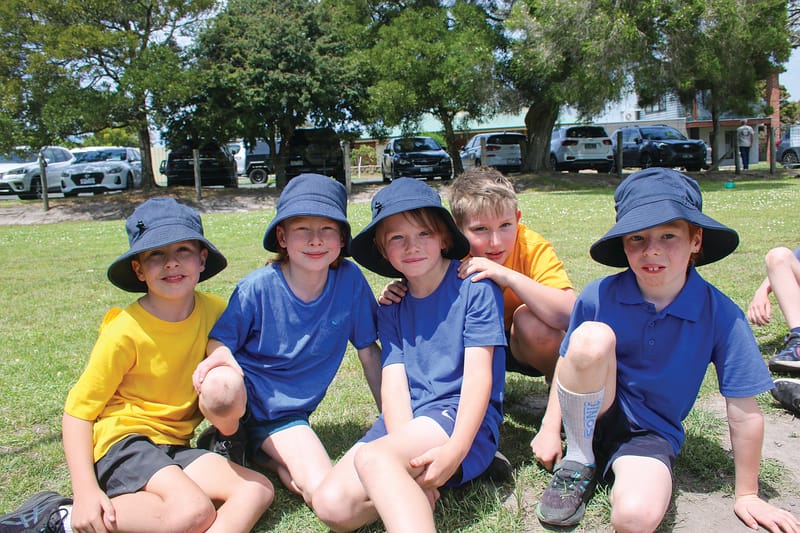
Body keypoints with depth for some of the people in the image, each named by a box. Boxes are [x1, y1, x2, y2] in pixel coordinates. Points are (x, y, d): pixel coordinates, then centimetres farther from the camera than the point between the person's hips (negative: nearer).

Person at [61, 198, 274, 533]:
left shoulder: (214, 312, -2)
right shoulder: (126, 331, -15)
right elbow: (78, 409, -9)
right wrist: (85, 491, -17)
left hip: (174, 446, 5)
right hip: (123, 442, -5)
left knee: (257, 490, -16)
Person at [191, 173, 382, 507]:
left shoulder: (350, 280, -11)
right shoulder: (259, 286, -15)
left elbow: (369, 351, -2)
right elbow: (220, 339, -7)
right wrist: (220, 356, -32)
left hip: (286, 414, 2)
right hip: (242, 394, -1)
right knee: (220, 387, -38)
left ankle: (262, 457, 9)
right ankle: (228, 439, 0)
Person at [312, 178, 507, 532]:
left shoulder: (474, 287, -2)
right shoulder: (392, 308, 13)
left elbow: (478, 374, -8)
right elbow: (394, 382, 0)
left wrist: (456, 449, -23)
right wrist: (409, 468, -16)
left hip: (464, 417, -5)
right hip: (408, 418, 6)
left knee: (373, 458, -33)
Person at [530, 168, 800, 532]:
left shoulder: (721, 315, -14)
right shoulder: (598, 297, -13)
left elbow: (744, 413, -6)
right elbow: (569, 364, 1)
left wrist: (747, 495, 1)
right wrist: (549, 428, 0)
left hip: (652, 433, -2)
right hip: (592, 416, 2)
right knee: (593, 336, -31)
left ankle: (619, 481, 3)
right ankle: (578, 462, -10)